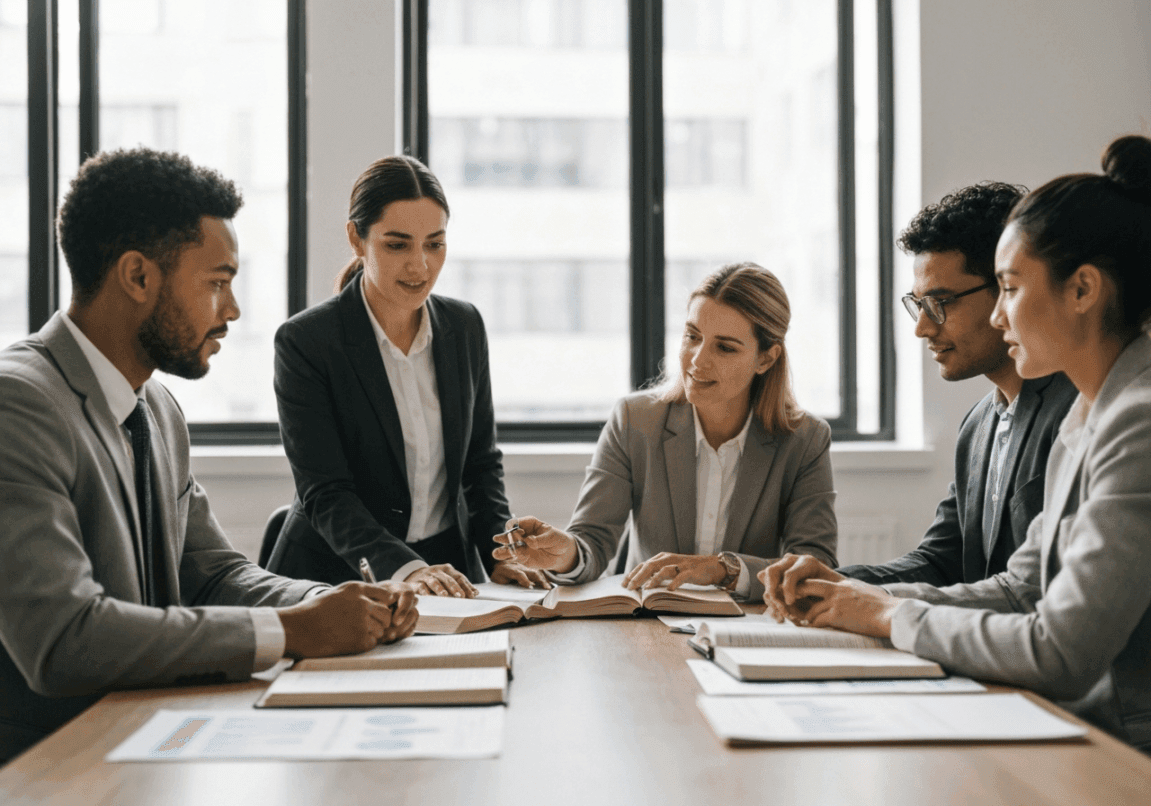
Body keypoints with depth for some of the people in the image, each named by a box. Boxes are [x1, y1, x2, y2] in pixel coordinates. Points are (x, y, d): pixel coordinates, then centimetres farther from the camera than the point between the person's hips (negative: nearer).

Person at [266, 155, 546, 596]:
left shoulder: (465, 326, 7)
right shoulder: (303, 341, -9)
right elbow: (324, 493, -14)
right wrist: (405, 569, -29)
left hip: (449, 567, 4)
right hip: (335, 581, -3)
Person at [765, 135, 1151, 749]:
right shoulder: (1087, 413, 13)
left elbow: (1059, 656, -23)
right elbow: (1021, 590, 16)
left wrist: (894, 617, -8)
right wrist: (847, 595, 5)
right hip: (1081, 733, 8)